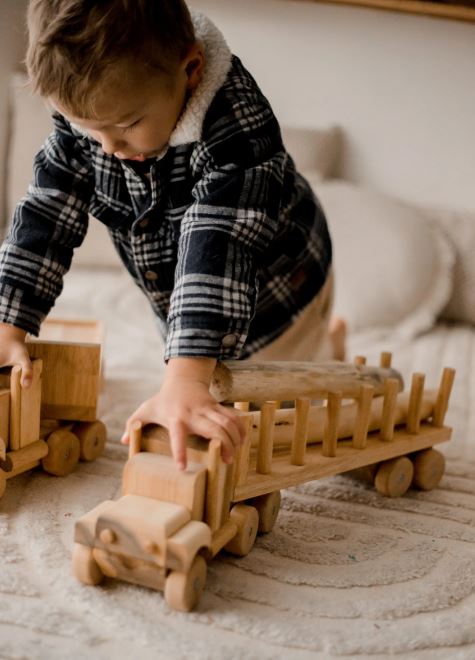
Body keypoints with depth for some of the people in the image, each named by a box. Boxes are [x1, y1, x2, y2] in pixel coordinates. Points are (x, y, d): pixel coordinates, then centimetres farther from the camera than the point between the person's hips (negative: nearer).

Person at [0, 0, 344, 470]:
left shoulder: (239, 131, -41)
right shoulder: (86, 112, -22)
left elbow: (218, 250, -50)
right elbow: (46, 215, -18)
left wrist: (185, 382, -59)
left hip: (274, 300, -5)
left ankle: (327, 342, 42)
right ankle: (319, 340, 48)